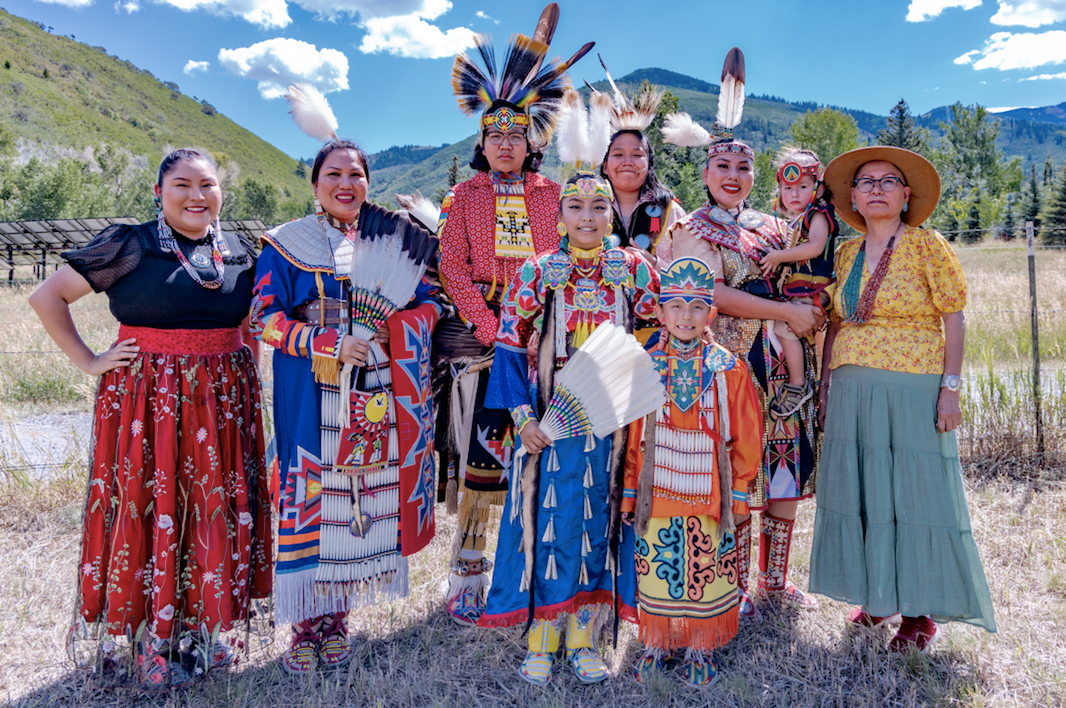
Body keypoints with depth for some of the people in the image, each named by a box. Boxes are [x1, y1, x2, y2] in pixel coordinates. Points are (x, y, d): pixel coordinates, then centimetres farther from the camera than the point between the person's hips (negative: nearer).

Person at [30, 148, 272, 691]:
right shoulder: (129, 245, -5)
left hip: (220, 402, 4)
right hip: (147, 401, -4)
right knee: (149, 509, 2)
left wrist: (251, 381, 11)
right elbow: (47, 298, -1)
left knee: (214, 509, 9)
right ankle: (153, 643, 18)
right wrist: (89, 362, -6)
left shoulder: (239, 253, 7)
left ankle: (198, 631, 26)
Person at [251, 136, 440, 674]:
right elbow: (265, 318, -2)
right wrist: (329, 344, -15)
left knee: (367, 499, 5)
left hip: (377, 398, 3)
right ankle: (305, 624, 14)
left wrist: (387, 331, -9)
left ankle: (337, 617, 22)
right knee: (310, 498, -2)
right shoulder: (286, 245, 4)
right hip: (311, 399, -2)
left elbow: (429, 305, 10)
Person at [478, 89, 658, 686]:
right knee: (548, 522, 3)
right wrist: (523, 415, -10)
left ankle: (585, 638, 24)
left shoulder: (634, 272, 2)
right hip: (551, 418, -1)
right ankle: (542, 641, 19)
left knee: (597, 523, 9)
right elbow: (511, 346, -3)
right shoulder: (537, 273, -2)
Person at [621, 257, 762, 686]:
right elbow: (632, 435, 4)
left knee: (706, 574, 8)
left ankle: (701, 649, 27)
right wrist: (629, 492, 5)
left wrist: (739, 491, 1)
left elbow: (746, 438, 2)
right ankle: (657, 645, 28)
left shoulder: (729, 370, -2)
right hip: (657, 494, 1)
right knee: (656, 570, 9)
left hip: (709, 499, -1)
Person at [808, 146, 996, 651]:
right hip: (852, 391, 5)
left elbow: (954, 320, -5)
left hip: (913, 390, -5)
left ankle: (921, 613, 12)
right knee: (860, 491, 8)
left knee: (914, 491, -1)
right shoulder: (847, 254, 12)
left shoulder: (927, 245, -2)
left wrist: (950, 388, -12)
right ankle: (879, 596, 24)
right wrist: (825, 385, 12)